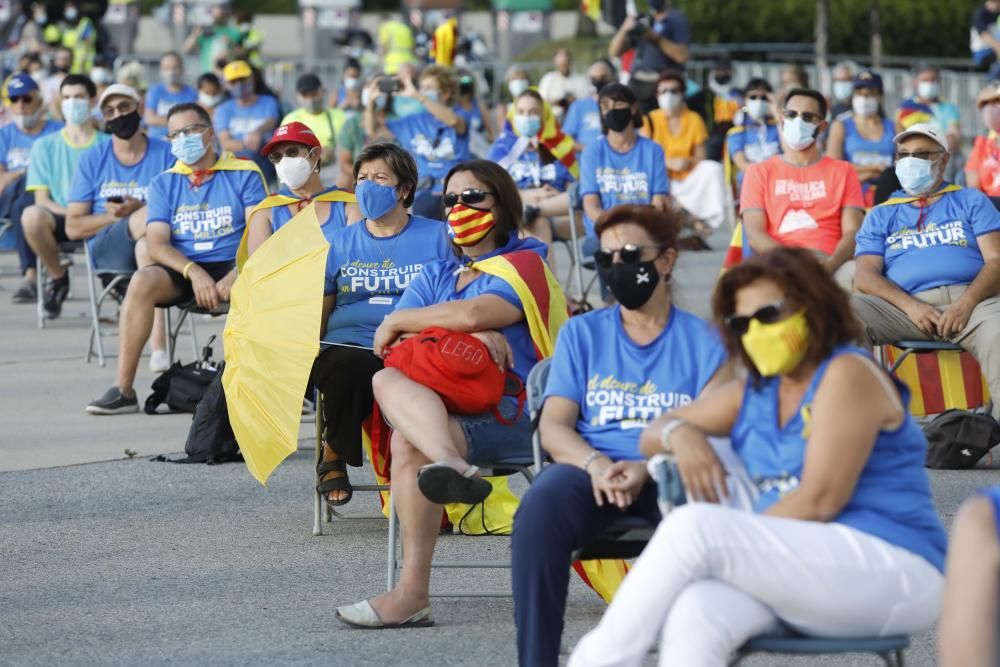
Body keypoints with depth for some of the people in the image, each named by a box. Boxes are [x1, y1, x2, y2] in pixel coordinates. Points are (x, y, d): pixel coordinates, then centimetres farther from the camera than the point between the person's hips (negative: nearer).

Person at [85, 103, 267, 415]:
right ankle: (123, 389, -30)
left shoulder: (244, 174, 5)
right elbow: (157, 245, 2)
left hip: (231, 265, -2)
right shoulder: (163, 184, 13)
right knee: (142, 281, -30)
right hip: (182, 271, 2)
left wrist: (238, 275, -24)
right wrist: (193, 272, -18)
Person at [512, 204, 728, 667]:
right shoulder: (581, 334, 19)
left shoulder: (703, 341, 12)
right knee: (539, 509, -34)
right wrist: (595, 464, -14)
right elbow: (553, 425, 9)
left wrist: (649, 468, -20)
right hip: (590, 467, 2)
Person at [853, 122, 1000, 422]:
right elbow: (865, 276, 10)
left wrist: (966, 304, -13)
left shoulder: (971, 201, 22)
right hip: (908, 305, 2)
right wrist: (911, 307, -10)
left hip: (968, 299, -2)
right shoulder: (881, 216, 26)